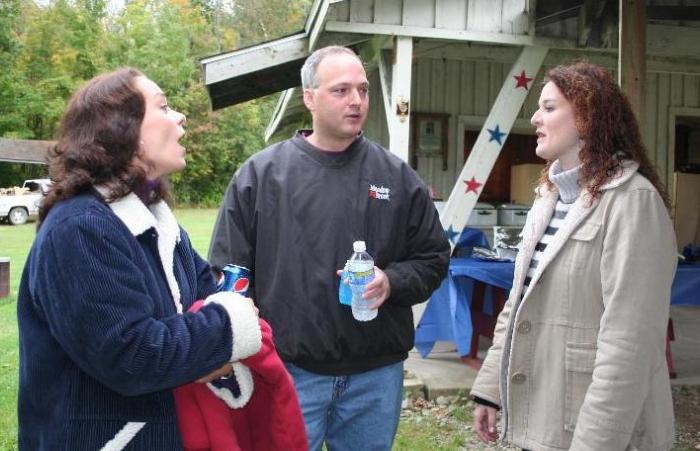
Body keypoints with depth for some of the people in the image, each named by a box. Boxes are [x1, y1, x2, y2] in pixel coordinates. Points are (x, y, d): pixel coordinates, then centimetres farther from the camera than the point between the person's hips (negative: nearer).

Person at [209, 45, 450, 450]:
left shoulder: (399, 177, 4)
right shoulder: (260, 175, -1)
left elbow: (433, 259, 10)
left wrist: (392, 281, -12)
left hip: (376, 374, 2)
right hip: (288, 371, -2)